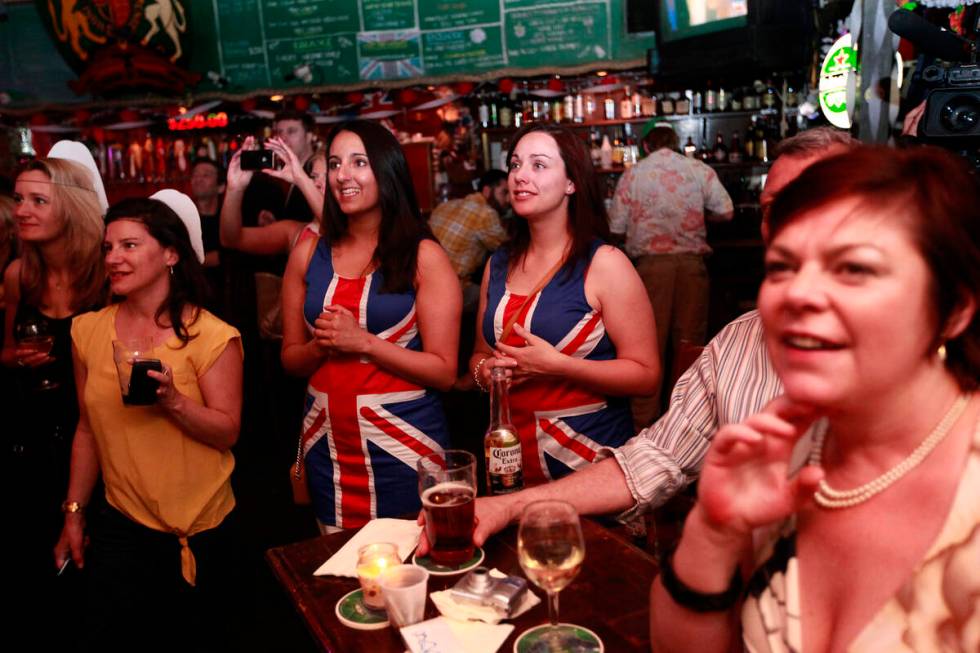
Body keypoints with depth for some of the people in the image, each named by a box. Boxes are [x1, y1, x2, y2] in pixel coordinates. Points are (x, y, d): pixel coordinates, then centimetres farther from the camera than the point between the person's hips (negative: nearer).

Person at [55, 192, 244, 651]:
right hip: (119, 522, 4)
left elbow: (227, 432, -13)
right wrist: (75, 510, 12)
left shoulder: (211, 337, -13)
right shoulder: (88, 330, 1)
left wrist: (174, 400, -28)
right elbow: (88, 429, 9)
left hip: (199, 526, -3)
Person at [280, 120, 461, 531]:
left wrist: (362, 342, -17)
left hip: (402, 438, -3)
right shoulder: (308, 254, 5)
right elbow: (290, 359, 10)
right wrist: (323, 345, -10)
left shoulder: (423, 256, -6)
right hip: (327, 440, 4)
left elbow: (444, 371, -10)